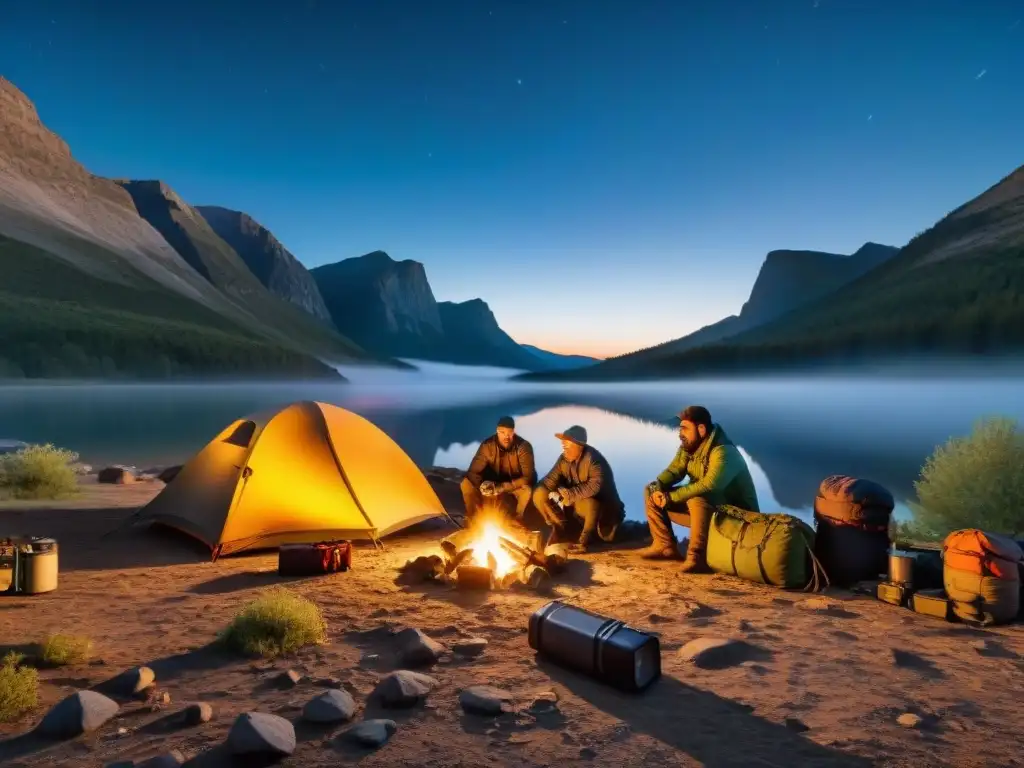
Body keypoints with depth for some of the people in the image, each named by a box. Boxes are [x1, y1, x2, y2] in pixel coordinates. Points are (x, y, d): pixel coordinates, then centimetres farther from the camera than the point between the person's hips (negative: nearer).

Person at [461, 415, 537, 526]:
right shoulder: (487, 445, -19)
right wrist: (482, 485, -40)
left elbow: (529, 476, -30)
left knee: (527, 489, -36)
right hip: (492, 483, 2)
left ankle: (516, 520, -7)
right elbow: (473, 472, -18)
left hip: (515, 486, -2)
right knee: (466, 483, -21)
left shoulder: (524, 446, -24)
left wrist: (503, 487, -39)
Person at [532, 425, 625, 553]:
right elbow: (551, 479, -7)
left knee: (590, 504, -43)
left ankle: (584, 540, -17)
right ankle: (559, 527, 4)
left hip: (595, 503, -6)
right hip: (572, 501, 6)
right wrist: (554, 494, -27)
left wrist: (572, 494, -38)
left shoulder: (593, 458, -24)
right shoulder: (563, 459, -3)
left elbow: (596, 485, -37)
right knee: (539, 495, -10)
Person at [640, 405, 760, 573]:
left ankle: (698, 557, -34)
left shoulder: (723, 452, -26)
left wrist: (670, 497, -32)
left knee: (698, 499, -40)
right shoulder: (688, 447, 0)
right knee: (651, 491, 2)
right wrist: (657, 487, -22)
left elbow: (708, 486, -38)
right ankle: (665, 545, 3)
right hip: (698, 509, 9)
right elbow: (674, 470, 0)